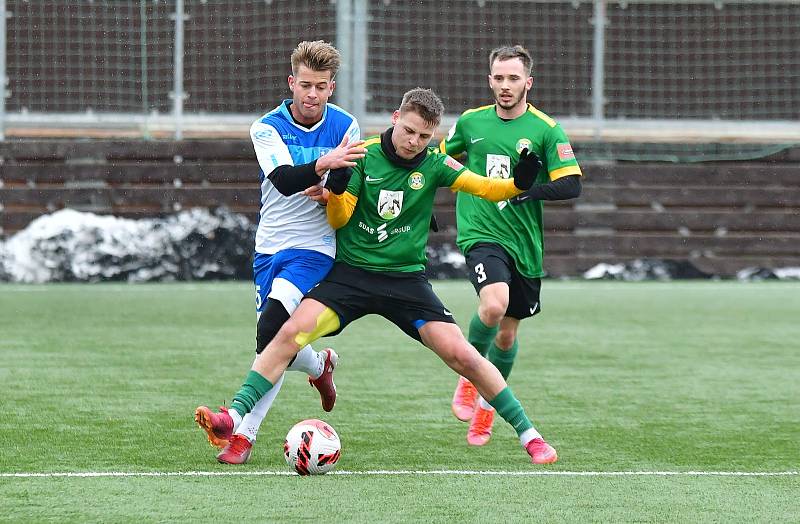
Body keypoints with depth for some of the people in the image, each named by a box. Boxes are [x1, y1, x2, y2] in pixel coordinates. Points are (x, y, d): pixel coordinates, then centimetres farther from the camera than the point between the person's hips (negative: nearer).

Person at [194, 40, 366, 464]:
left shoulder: (345, 127, -1)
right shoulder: (267, 127, -4)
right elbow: (283, 179, -21)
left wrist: (333, 192, -19)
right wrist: (323, 164, -40)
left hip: (314, 249, -3)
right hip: (270, 248, 3)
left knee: (270, 330, -21)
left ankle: (243, 430, -19)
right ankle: (320, 366, 34)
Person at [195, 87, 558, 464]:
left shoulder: (433, 164, -3)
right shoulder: (364, 154, -5)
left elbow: (487, 188, -9)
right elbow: (339, 220, -3)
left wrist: (519, 182, -30)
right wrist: (336, 188, -24)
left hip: (407, 278, 0)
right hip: (351, 273, 0)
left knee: (462, 356, -10)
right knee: (291, 332, -21)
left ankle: (528, 434, 4)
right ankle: (236, 414, -18)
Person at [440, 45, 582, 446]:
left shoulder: (546, 130, -4)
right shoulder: (470, 123, 5)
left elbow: (571, 185, -11)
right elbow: (440, 159, 24)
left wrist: (525, 191, -22)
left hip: (525, 243, 1)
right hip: (480, 234, -1)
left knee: (507, 333, 11)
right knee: (494, 305, -28)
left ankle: (486, 406, 35)